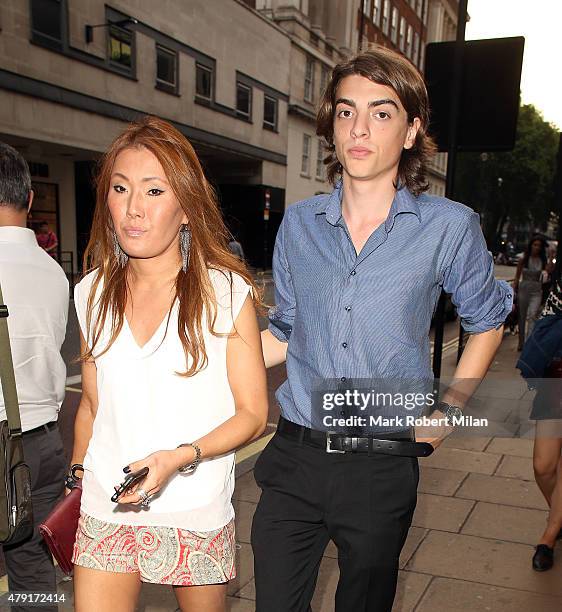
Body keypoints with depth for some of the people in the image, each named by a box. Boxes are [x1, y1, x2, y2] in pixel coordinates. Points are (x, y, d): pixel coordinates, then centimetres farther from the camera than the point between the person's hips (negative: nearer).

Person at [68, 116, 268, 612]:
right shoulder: (93, 293, 1)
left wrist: (179, 456, -22)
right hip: (104, 510, 3)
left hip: (194, 514, -2)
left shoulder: (227, 292, -11)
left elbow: (253, 413, -9)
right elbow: (92, 405, 11)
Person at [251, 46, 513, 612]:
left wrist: (448, 410, 1)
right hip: (294, 458, 2)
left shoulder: (448, 227, -7)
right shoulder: (299, 223, 1)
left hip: (381, 467, -2)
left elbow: (486, 323, 9)